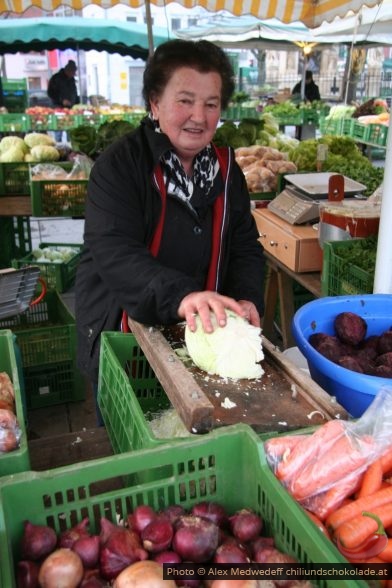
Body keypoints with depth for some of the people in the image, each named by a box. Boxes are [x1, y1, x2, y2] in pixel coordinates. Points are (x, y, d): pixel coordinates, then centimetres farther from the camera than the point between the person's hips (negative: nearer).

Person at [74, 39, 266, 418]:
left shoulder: (225, 167, 2)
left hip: (198, 336, 5)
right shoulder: (118, 165, -16)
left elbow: (245, 245, 3)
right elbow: (113, 254, -29)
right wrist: (181, 295, -45)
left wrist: (247, 298, -17)